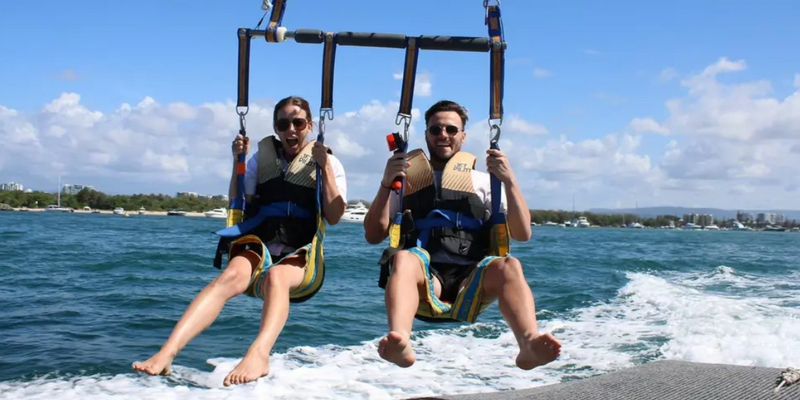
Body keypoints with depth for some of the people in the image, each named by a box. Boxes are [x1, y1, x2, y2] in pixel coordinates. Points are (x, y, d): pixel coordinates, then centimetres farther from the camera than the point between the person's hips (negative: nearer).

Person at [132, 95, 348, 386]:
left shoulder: (327, 162, 6)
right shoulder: (263, 157, 13)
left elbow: (334, 217, -5)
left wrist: (324, 167, -13)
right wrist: (237, 163, 0)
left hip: (302, 259, -2)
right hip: (260, 250, 2)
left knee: (275, 276, -38)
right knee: (231, 275, -32)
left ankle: (259, 354, -62)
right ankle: (167, 353, -47)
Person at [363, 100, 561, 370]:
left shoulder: (483, 182, 20)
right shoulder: (406, 179, 20)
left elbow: (522, 235, 9)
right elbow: (373, 236, 10)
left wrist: (509, 181, -2)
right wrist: (386, 185, -2)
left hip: (471, 281, 1)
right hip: (424, 280, -1)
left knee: (508, 266, -31)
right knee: (404, 258, -34)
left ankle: (530, 343, -53)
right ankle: (400, 342, -58)